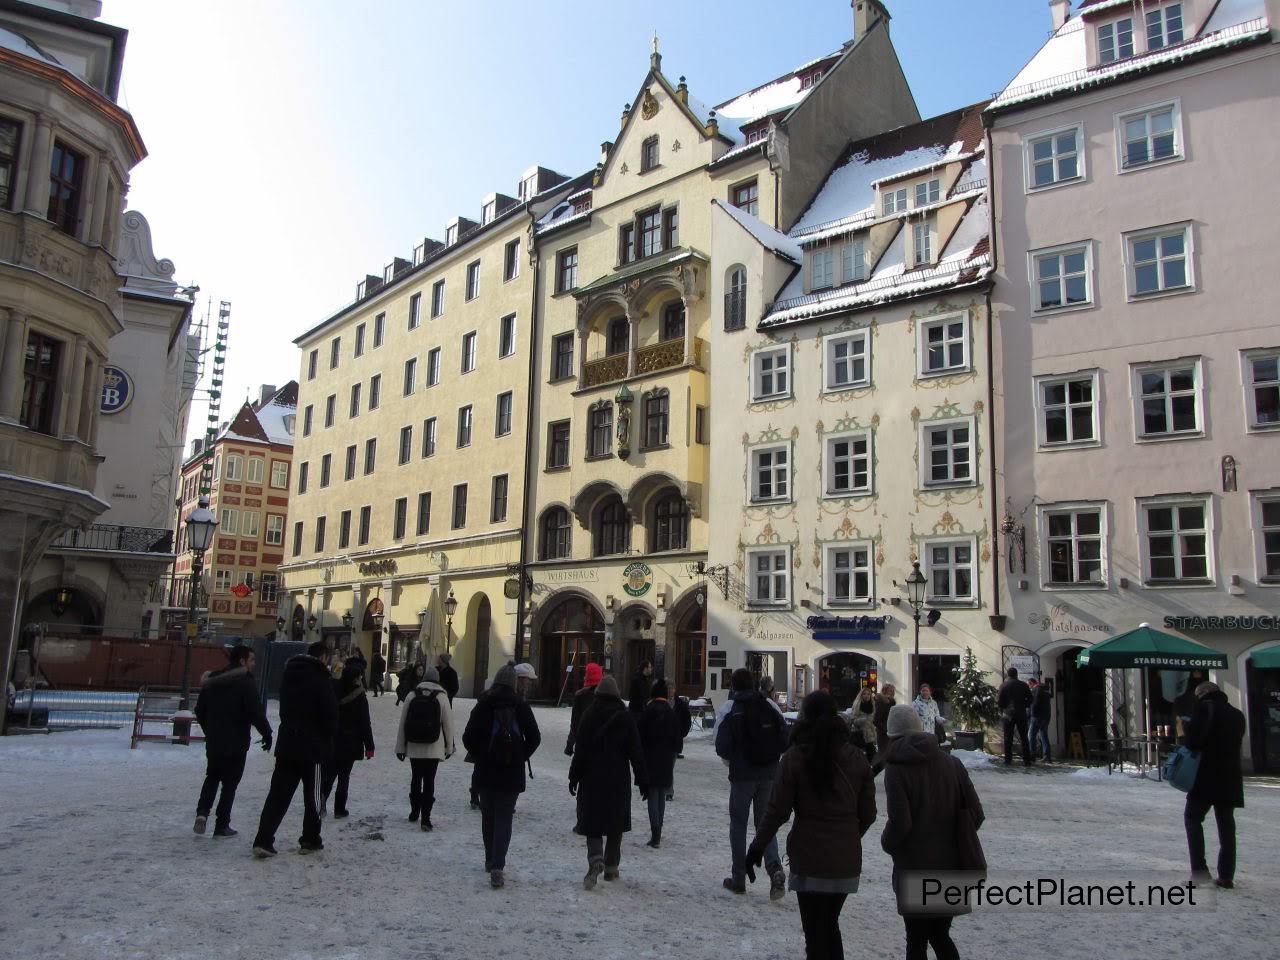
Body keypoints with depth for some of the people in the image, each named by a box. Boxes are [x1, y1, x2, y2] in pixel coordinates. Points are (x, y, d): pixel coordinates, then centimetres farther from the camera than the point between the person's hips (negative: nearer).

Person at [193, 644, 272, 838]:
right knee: (230, 782, 4)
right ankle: (222, 825, 7)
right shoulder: (246, 682, -14)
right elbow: (256, 712, -18)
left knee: (212, 777, 21)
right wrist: (267, 733, -7)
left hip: (213, 740, 6)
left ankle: (202, 812, 2)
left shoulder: (212, 680, 7)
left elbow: (200, 710, 14)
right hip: (236, 742, -6)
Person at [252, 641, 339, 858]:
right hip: (312, 746, -6)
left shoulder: (288, 675, 11)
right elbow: (331, 715, -13)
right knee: (312, 795, 7)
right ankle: (310, 840, 13)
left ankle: (263, 840, -3)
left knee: (278, 793, 5)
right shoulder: (321, 679, -12)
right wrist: (328, 741, 2)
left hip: (286, 744, 6)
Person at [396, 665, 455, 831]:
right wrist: (449, 747, 8)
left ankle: (414, 813, 30)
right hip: (434, 748, -2)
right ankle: (425, 818, -6)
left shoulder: (412, 695, 0)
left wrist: (400, 747, 9)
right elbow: (448, 724, -2)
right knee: (429, 781, 0)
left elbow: (402, 723, 2)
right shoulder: (442, 697, -5)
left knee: (415, 779, 18)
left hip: (414, 747, 2)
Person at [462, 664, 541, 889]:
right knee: (504, 818, 1)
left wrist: (479, 757, 8)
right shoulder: (521, 706, -4)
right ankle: (497, 867, -12)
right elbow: (534, 737, -4)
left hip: (486, 771, 1)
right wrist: (521, 758, 8)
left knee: (488, 817, 17)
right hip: (512, 774, -1)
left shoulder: (483, 705, -4)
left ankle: (491, 860, 27)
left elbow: (468, 737, -6)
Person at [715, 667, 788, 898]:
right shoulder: (770, 711, 0)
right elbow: (785, 742, 0)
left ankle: (738, 880, 15)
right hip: (769, 775, 3)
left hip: (742, 775, -3)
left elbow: (722, 749, -13)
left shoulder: (732, 714, -11)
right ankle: (775, 868, -10)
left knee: (738, 826, 11)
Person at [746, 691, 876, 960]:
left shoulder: (795, 758, -11)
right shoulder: (856, 758, 0)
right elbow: (868, 812, 5)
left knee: (816, 933, 10)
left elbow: (777, 811, -10)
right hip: (847, 860, 4)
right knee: (831, 926, 22)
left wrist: (757, 848, 1)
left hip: (810, 859, -4)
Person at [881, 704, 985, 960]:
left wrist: (887, 843, 1)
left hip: (914, 870, -4)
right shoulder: (951, 763, 1)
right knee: (941, 935, 21)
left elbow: (899, 822, -18)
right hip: (950, 866, 4)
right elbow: (975, 813, 0)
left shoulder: (896, 768, -13)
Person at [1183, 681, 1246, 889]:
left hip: (1207, 776, -6)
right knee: (1226, 825, 11)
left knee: (1193, 817, 3)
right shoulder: (1237, 715, 13)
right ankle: (1226, 876, 10)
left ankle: (1199, 868, -7)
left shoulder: (1205, 707, -8)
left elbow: (1192, 740, -17)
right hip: (1231, 778, 6)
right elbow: (1235, 743, 19)